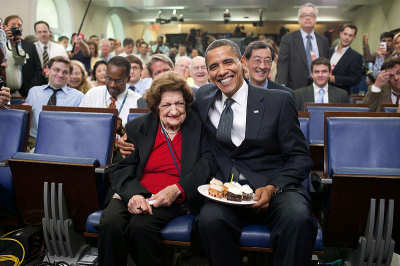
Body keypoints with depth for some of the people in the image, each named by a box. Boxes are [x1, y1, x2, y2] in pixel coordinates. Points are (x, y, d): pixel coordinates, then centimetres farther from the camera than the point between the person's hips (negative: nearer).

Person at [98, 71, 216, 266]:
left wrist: (177, 189, -16)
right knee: (110, 223, -28)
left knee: (140, 226, -29)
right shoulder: (137, 128, 12)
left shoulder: (198, 126, 8)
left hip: (172, 200, -2)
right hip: (133, 194, 2)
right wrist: (133, 194, -18)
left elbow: (208, 162, -2)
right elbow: (121, 170, 5)